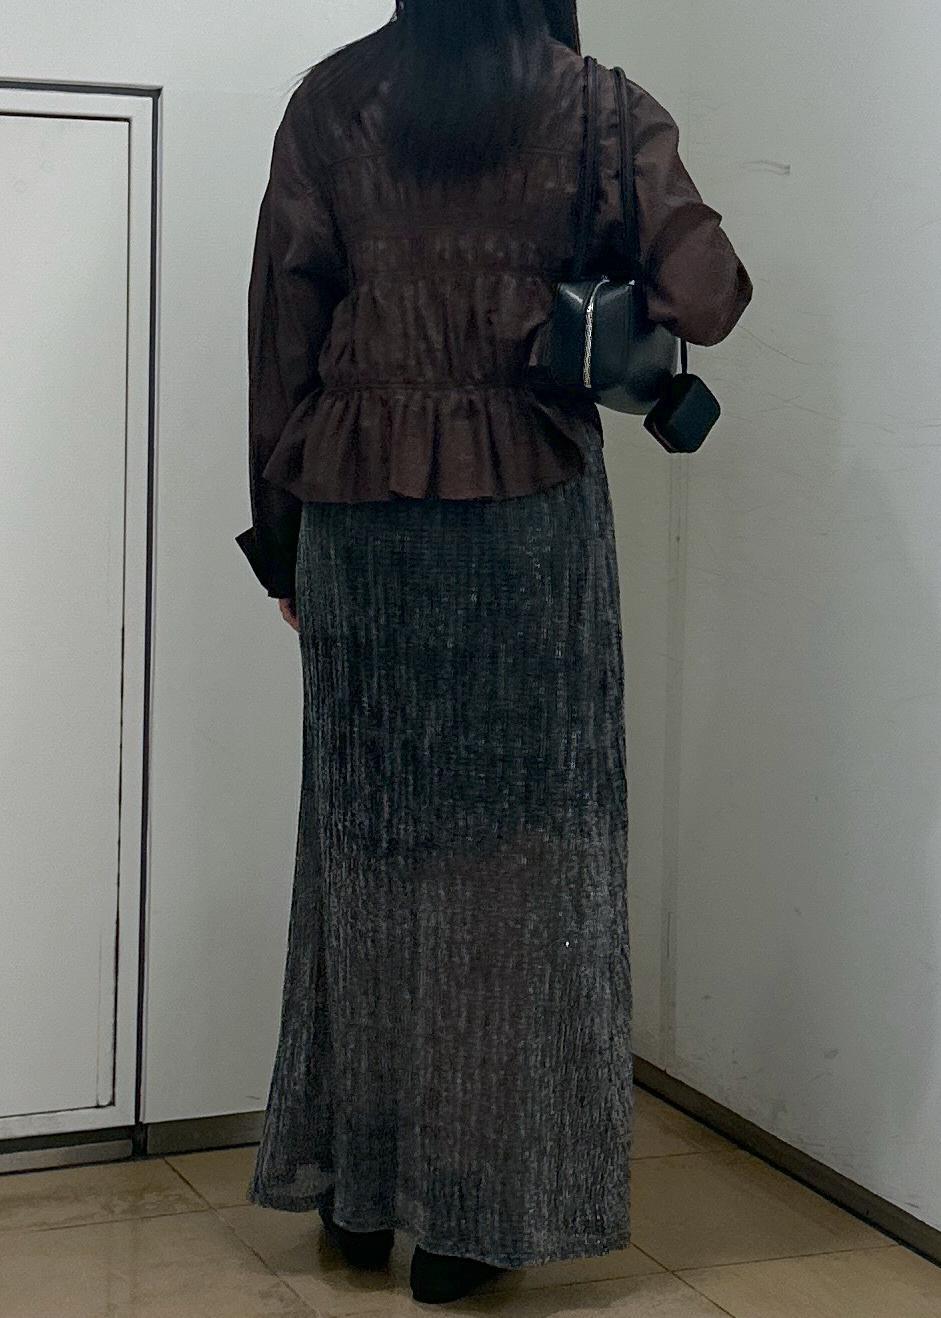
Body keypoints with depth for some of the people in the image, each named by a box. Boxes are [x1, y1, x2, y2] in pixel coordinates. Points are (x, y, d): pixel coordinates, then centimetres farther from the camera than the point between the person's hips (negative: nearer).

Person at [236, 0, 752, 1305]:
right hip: (527, 515, -2)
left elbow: (281, 327, 2)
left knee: (365, 842, 12)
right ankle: (472, 1209, 11)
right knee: (514, 850, 6)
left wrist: (279, 526, 9)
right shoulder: (599, 108, -2)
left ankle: (357, 1188, 21)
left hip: (357, 514, 2)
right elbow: (705, 299, -10)